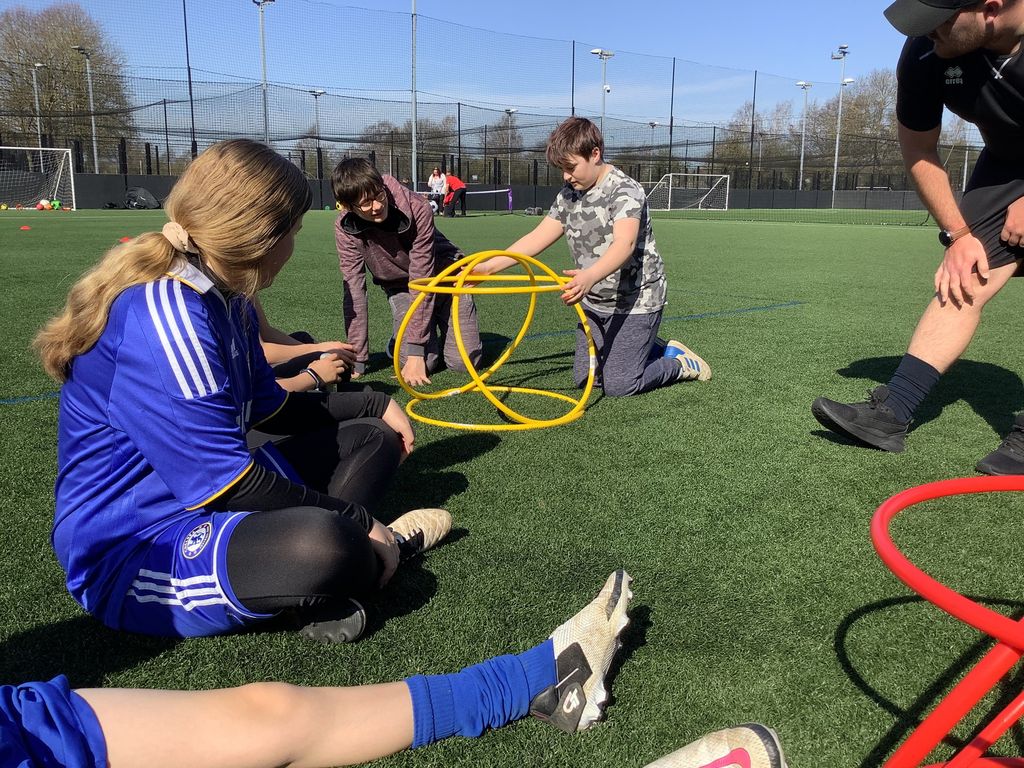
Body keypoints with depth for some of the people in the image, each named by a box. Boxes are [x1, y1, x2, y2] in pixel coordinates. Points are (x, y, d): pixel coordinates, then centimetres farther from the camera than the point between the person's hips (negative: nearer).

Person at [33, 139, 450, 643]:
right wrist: (356, 520, -18)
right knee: (320, 545, -39)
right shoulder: (163, 320, -27)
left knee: (372, 437, 14)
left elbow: (267, 408, 16)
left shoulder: (224, 298, 3)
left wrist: (376, 405, 16)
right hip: (134, 554, -10)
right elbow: (225, 483, -27)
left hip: (204, 504, 10)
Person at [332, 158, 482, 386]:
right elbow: (354, 290, -20)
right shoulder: (346, 228, -23)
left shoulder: (416, 208, -31)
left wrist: (415, 351, -30)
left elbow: (422, 276, -29)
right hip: (400, 286, 1)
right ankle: (398, 338, 14)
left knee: (464, 360, -11)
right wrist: (357, 360, -22)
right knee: (425, 362, -20)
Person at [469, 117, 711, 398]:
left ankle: (679, 363, 19)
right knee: (584, 378, 10)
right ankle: (655, 348, 28)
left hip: (636, 301, -7)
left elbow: (624, 244, -37)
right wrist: (487, 266, -10)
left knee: (618, 386, -9)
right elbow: (537, 238, 1)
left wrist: (590, 276, -57)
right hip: (595, 302, 8)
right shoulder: (568, 195, 3)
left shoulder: (625, 190, -20)